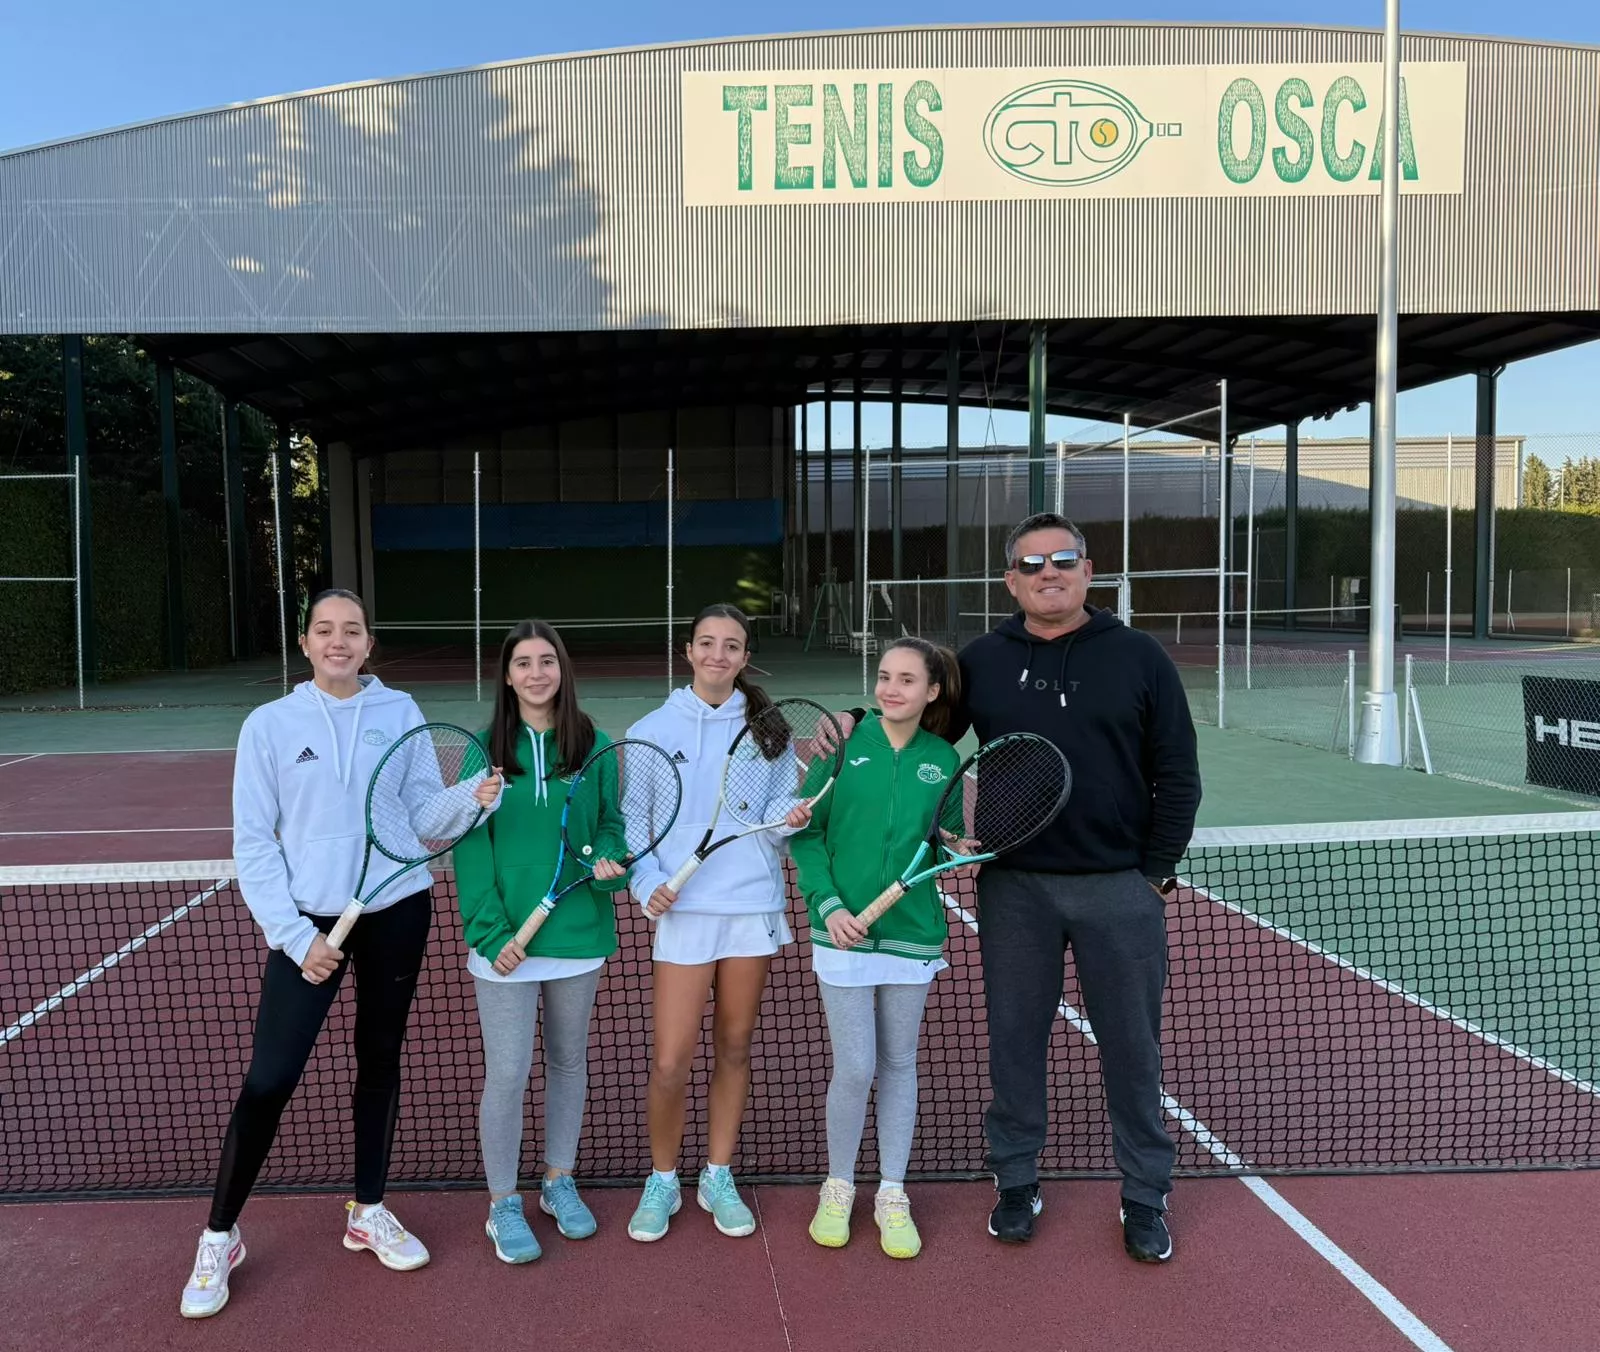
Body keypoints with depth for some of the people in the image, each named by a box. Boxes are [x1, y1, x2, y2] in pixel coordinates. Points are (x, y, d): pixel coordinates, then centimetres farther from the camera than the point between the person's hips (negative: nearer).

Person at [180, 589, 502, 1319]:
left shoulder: (401, 713, 1)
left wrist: (471, 800, -21)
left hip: (396, 913, 2)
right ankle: (219, 1237, 16)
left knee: (380, 1059, 13)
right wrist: (294, 934, -11)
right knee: (269, 1080, -4)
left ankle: (368, 1211, 31)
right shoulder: (270, 724, -4)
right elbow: (253, 842, -4)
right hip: (308, 922, -2)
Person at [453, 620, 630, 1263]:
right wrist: (491, 929, -14)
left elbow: (610, 822, 7)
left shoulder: (594, 745, 2)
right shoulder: (485, 750, -3)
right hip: (507, 939, -2)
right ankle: (503, 1204, 19)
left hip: (579, 932, 2)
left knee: (569, 1061, 15)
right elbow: (471, 845, -5)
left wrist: (609, 860, -16)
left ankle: (559, 1181, 35)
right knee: (507, 1072, 0)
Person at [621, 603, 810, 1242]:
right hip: (683, 909, -2)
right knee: (670, 1064, -3)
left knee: (735, 1048, 11)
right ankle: (662, 1182, 21)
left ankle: (718, 1178, 28)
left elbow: (775, 826, 8)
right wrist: (648, 883, -13)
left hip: (753, 906, 2)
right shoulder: (652, 730, 1)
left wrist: (791, 822, -14)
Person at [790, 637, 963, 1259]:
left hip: (913, 933, 2)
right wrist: (829, 903, -12)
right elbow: (805, 833, -3)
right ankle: (838, 1187, 23)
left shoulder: (943, 759, 1)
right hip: (843, 929, -2)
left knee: (898, 1064, 12)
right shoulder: (843, 743, -6)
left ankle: (892, 1195, 27)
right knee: (854, 1067, 0)